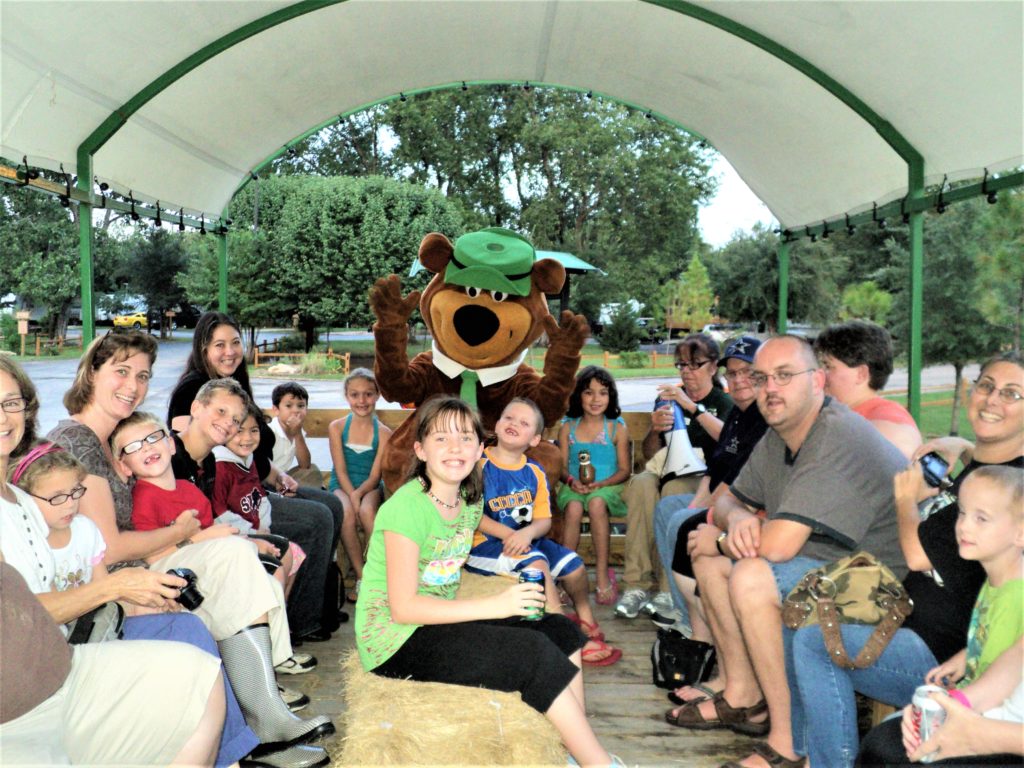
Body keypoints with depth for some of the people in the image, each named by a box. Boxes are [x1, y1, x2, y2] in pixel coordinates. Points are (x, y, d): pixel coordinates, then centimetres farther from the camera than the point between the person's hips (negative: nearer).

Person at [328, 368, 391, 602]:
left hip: (370, 487, 0)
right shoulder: (336, 427, 1)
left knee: (367, 510, -34)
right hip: (342, 486, 1)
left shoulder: (383, 433, -2)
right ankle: (361, 577, -24)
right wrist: (352, 497, -20)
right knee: (346, 512, -33)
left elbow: (375, 475, -5)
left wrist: (359, 495, -23)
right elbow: (341, 470, -5)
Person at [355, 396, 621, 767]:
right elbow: (403, 607, -21)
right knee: (535, 653, -20)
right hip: (396, 640, -8)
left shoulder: (470, 501, 7)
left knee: (562, 631, -3)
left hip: (437, 622, 8)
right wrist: (495, 605, -23)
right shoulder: (408, 506, -18)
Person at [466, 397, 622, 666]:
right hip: (485, 543, -6)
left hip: (527, 540, 7)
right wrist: (507, 534, -23)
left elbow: (544, 520, 2)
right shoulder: (480, 465, -10)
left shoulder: (535, 472, 6)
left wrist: (527, 533, -21)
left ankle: (586, 621, 35)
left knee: (573, 564, 3)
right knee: (536, 563, -29)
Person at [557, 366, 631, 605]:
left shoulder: (617, 428, 5)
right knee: (574, 507, -34)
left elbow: (625, 470, 3)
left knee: (596, 503, -36)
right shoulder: (567, 427, 11)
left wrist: (601, 484, -15)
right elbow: (562, 466, 8)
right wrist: (572, 480, -14)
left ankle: (603, 574, -27)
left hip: (607, 486, -1)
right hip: (574, 487, 1)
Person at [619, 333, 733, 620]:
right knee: (642, 483, -33)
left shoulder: (723, 402, 10)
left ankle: (669, 588, -35)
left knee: (674, 488, -37)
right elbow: (650, 455, 15)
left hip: (702, 477, -3)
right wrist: (655, 430, -7)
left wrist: (692, 407, -23)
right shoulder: (667, 399, 20)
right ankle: (637, 584, -36)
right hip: (666, 471, 3)